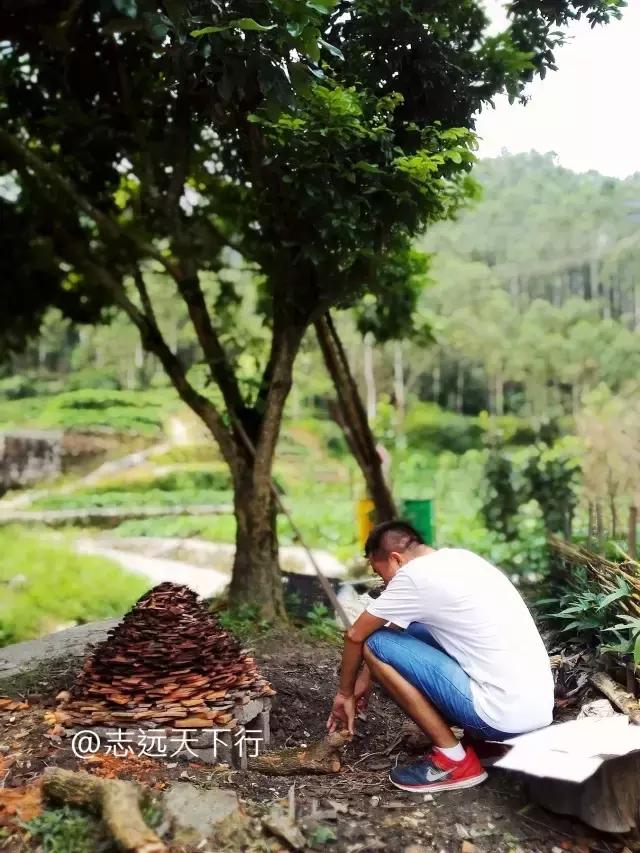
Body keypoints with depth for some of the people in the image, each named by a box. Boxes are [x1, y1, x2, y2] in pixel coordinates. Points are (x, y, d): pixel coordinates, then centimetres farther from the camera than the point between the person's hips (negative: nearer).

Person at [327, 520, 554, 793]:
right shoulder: (457, 558, 12)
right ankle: (481, 738, 16)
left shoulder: (414, 576, -12)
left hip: (504, 713, -8)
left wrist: (345, 693, 18)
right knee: (412, 631, 18)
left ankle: (454, 759, 1)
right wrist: (365, 678, 29)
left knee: (376, 645, -4)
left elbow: (355, 636, 0)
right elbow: (398, 626, 23)